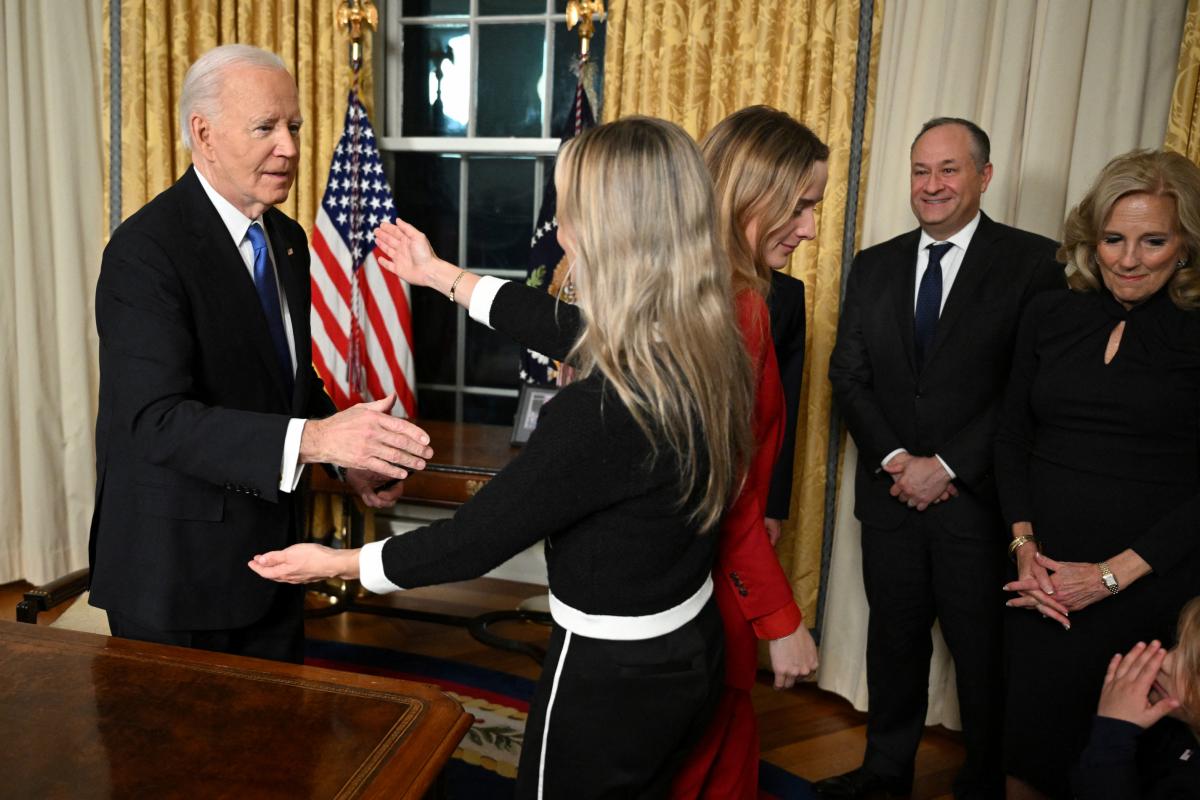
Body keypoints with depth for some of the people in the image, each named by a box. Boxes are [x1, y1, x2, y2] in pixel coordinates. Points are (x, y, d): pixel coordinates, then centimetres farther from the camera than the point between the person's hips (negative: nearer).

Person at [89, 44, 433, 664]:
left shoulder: (287, 239, 6)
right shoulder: (145, 250, -19)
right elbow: (158, 418, -28)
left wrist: (351, 453, -3)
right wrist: (314, 439, -39)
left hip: (273, 550, 7)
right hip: (176, 567, -7)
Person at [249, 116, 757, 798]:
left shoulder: (601, 411, -33)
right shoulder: (708, 349, -7)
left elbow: (477, 539, -22)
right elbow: (564, 324, 8)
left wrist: (339, 563, -5)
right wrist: (441, 276, 19)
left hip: (610, 674, -7)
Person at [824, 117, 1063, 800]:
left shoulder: (1034, 263, -6)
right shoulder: (875, 266, 8)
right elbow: (849, 374, 4)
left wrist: (947, 465, -14)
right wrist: (894, 457, -8)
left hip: (979, 498, -4)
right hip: (891, 491, 4)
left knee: (984, 653, 10)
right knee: (894, 639, 17)